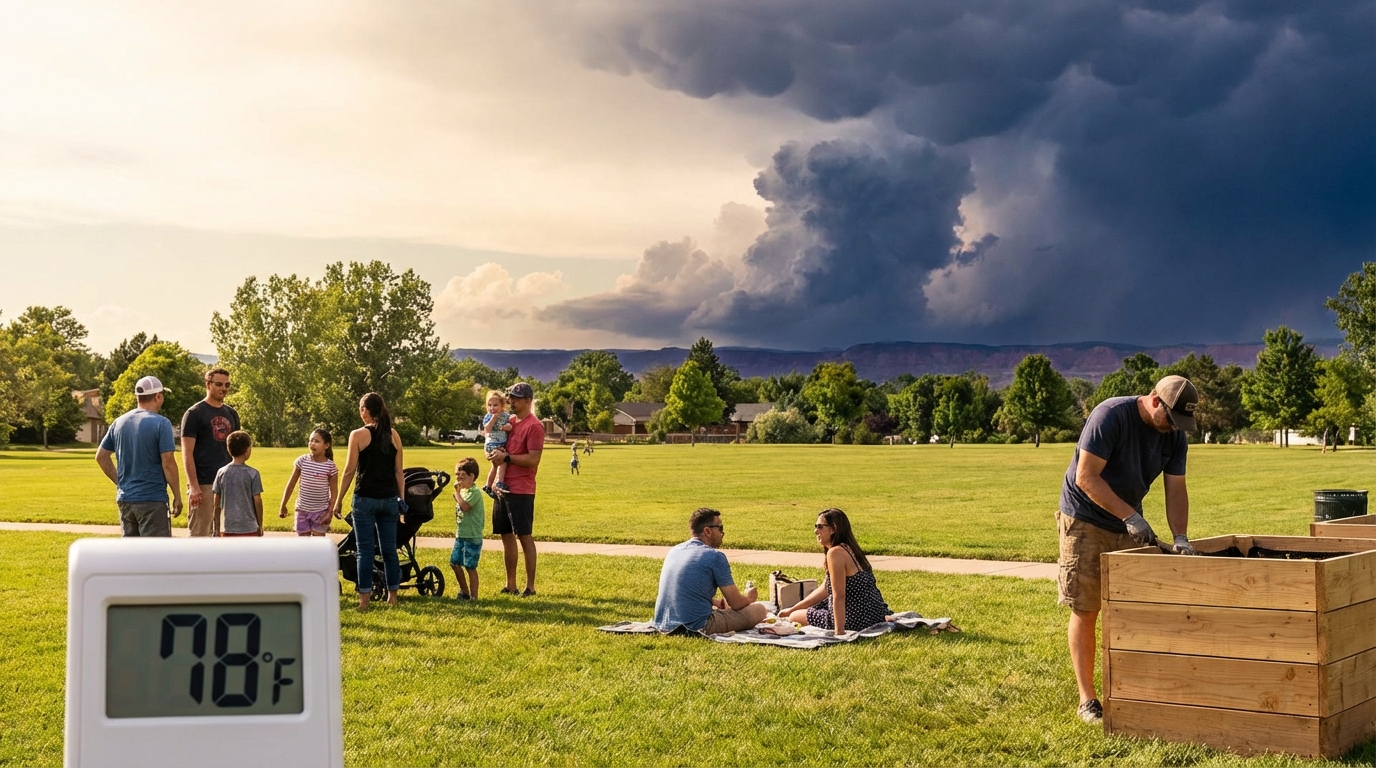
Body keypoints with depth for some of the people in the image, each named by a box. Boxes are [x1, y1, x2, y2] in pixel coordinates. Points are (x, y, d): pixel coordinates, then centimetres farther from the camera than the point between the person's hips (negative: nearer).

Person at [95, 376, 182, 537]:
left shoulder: (119, 422, 8)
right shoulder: (160, 423, -11)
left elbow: (101, 456, 14)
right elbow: (168, 463, -14)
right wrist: (177, 496, -5)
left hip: (124, 498, 6)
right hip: (152, 499, -6)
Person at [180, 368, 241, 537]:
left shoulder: (231, 414, 14)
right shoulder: (194, 413, -4)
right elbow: (187, 454, -9)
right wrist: (193, 486, -17)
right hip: (203, 485, -6)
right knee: (200, 535, -6)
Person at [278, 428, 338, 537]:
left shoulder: (330, 466, -10)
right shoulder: (302, 461, -5)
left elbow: (334, 491, -4)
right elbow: (291, 484, 3)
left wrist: (330, 512, -11)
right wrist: (283, 506, 6)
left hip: (321, 511, -2)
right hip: (302, 510, 2)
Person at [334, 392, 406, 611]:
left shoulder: (358, 435, -7)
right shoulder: (394, 435, 5)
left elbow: (350, 471, -7)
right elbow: (398, 471, 7)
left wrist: (338, 500, 1)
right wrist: (401, 499, 13)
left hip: (366, 499, -4)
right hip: (389, 499, 4)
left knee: (365, 550, 1)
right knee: (389, 549, 10)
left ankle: (364, 598, 1)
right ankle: (392, 595, 15)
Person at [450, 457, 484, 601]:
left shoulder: (474, 492, -15)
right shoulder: (463, 491, 13)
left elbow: (464, 506, -30)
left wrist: (457, 492, -22)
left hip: (472, 536, -10)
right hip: (460, 535, 10)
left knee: (470, 566, -4)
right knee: (454, 562, 13)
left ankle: (473, 597, 4)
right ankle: (464, 591, 26)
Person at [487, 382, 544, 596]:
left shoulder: (534, 426, -12)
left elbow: (533, 460, -18)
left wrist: (506, 457, -18)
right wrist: (496, 453, 3)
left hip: (521, 491, -8)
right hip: (503, 488, 8)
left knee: (524, 536, -5)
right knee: (506, 536, 11)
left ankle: (530, 586, 1)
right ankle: (510, 585, 18)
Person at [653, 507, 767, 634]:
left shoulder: (674, 551, 11)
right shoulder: (715, 556, -10)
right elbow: (736, 603, -4)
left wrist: (716, 602, 33)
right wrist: (748, 598, 18)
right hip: (697, 627, -8)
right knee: (759, 609, 3)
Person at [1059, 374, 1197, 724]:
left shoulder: (1175, 436, -2)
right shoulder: (1110, 416, -22)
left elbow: (1175, 489, -2)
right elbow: (1086, 477, -25)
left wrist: (1180, 537, -17)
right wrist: (1131, 516, -28)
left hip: (1128, 525, 6)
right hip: (1086, 521, -6)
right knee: (1085, 611, -4)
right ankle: (1087, 699, 1)